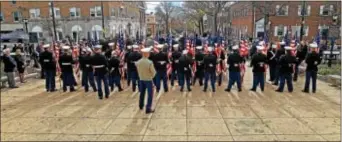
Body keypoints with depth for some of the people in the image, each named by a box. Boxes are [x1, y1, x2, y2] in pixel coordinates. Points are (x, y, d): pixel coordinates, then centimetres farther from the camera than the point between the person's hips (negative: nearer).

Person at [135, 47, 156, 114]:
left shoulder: (138, 62, -9)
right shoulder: (150, 62, -22)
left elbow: (138, 70, 3)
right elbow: (153, 72, -15)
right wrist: (151, 76, 5)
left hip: (141, 79, 5)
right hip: (148, 80, -5)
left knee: (142, 93, 22)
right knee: (150, 94, 3)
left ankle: (141, 106, 38)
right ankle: (148, 109, 3)